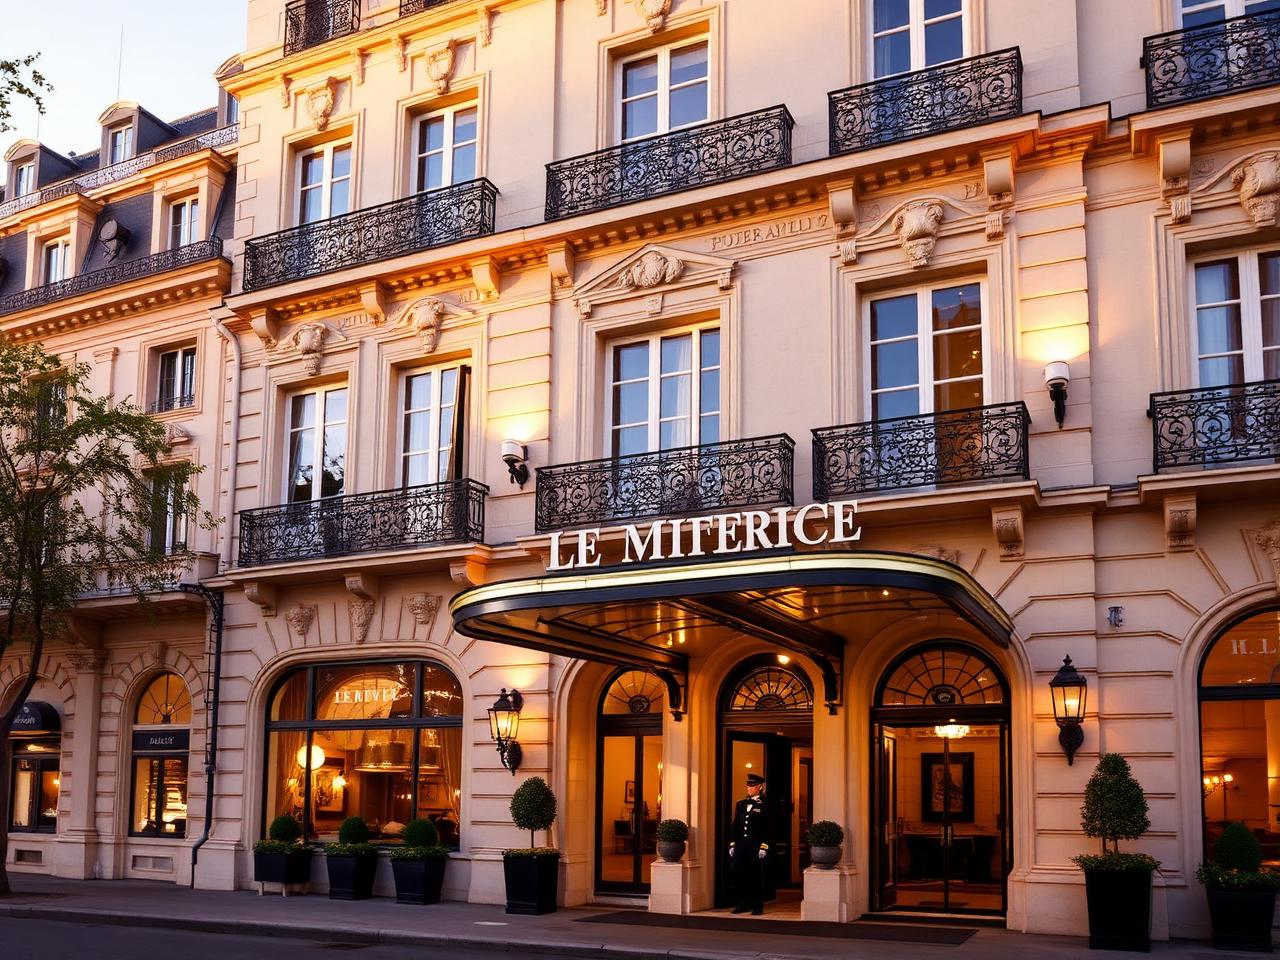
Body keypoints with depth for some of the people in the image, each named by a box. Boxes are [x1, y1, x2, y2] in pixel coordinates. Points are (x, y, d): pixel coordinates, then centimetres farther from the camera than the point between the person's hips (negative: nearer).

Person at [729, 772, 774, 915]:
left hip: (757, 846, -5)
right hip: (741, 845, 5)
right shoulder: (741, 804, 14)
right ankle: (743, 903, 15)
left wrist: (764, 847, -13)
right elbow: (735, 826, 14)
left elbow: (768, 828, -7)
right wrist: (732, 844, 7)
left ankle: (758, 906, 8)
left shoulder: (765, 805, -2)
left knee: (756, 876, -1)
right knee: (739, 875, 2)